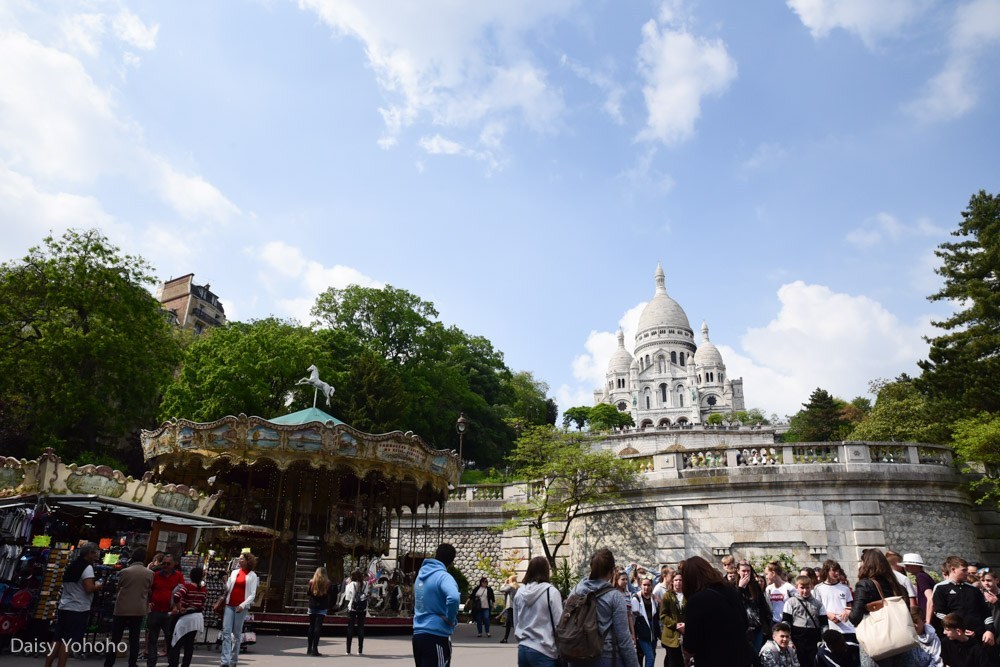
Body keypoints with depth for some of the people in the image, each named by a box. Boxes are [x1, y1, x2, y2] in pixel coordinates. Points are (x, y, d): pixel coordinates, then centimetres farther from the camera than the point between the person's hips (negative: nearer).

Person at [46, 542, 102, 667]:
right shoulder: (87, 567, -14)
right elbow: (89, 588, -24)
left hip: (64, 608, 8)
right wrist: (97, 586, -4)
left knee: (58, 638, 11)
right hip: (78, 610, -8)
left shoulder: (71, 566, 15)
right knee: (68, 641, -4)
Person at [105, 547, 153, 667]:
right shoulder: (150, 573, -3)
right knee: (134, 639, 8)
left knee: (115, 639, 8)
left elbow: (119, 587, 8)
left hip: (122, 609, -1)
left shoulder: (124, 572, -7)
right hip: (139, 610, 1)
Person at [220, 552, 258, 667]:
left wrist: (243, 605, -14)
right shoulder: (234, 572, 13)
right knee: (226, 632, -7)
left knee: (237, 634, 3)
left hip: (242, 607, -3)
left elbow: (252, 594, -4)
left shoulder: (252, 575, 1)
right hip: (230, 605, 3)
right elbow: (227, 589, 14)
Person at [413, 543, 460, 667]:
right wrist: (451, 620, -17)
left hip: (418, 634, 8)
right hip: (436, 636, -8)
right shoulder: (443, 576, -14)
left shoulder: (421, 575, 11)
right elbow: (453, 598, -34)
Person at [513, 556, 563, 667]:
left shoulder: (520, 592, 4)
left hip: (523, 649, 5)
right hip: (544, 652, -5)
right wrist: (562, 651, 1)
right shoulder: (551, 592, -11)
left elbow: (516, 623, 12)